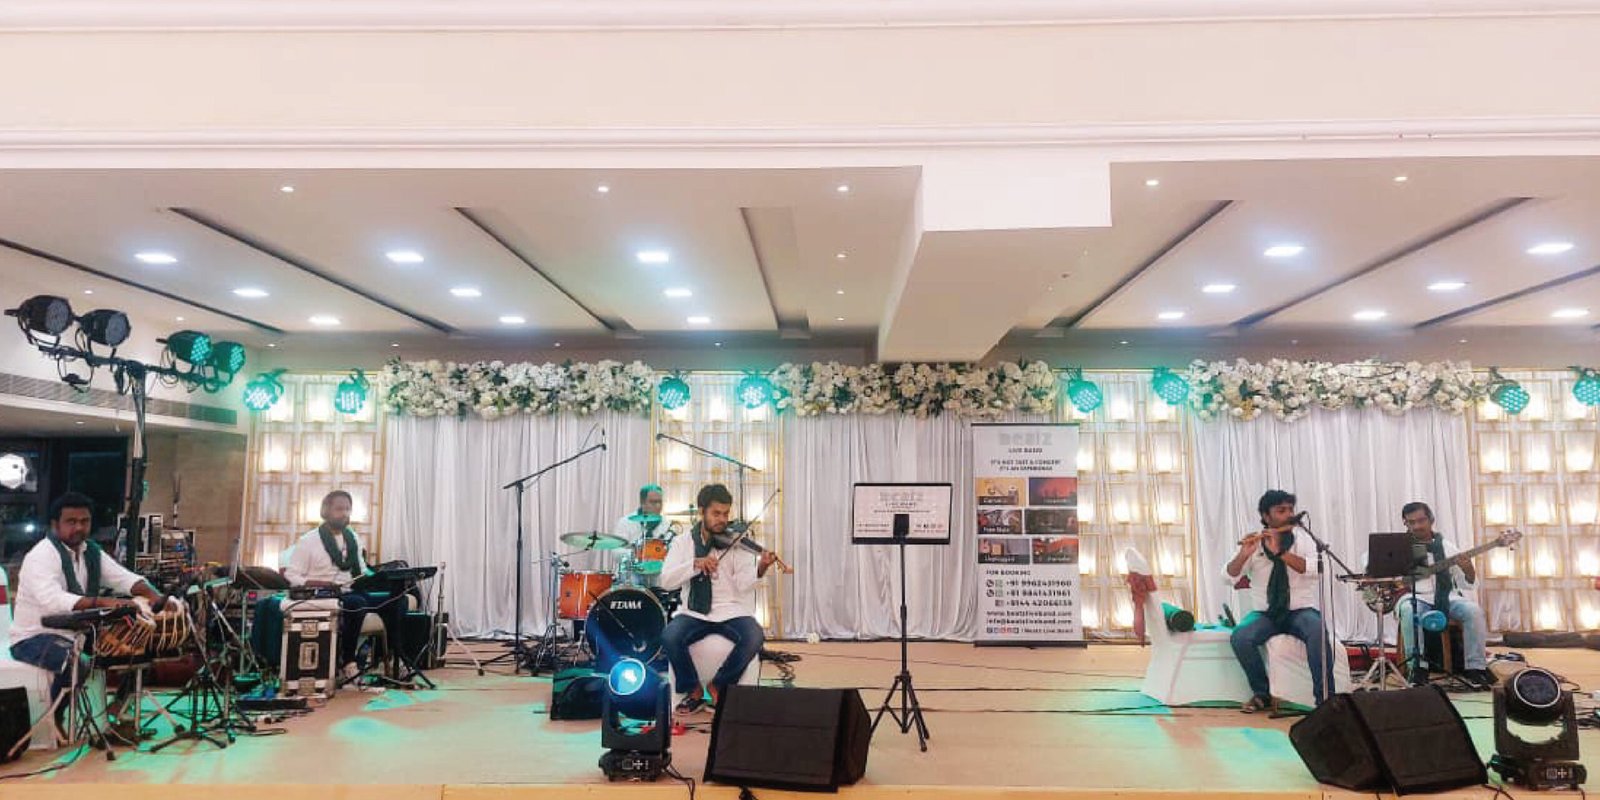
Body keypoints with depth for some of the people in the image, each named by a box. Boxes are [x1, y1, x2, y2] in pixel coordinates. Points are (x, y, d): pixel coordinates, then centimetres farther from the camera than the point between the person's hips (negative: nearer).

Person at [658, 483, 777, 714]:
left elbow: (743, 584, -11)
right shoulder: (683, 542, 6)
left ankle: (718, 687, -3)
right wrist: (695, 564, -20)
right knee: (669, 637, -29)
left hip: (733, 612, 0)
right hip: (695, 613, 0)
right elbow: (666, 581, -6)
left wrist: (760, 569, -31)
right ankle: (693, 690, -3)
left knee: (754, 638, -29)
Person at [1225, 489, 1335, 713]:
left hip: (1301, 611, -1)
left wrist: (1279, 552, -27)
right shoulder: (1254, 545, 3)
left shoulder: (1302, 542, 3)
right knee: (1240, 637, -28)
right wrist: (1244, 554, -26)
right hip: (1265, 613, 1)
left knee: (1318, 630, -35)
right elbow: (1230, 575, -7)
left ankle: (1324, 696, -22)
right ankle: (1261, 693, -6)